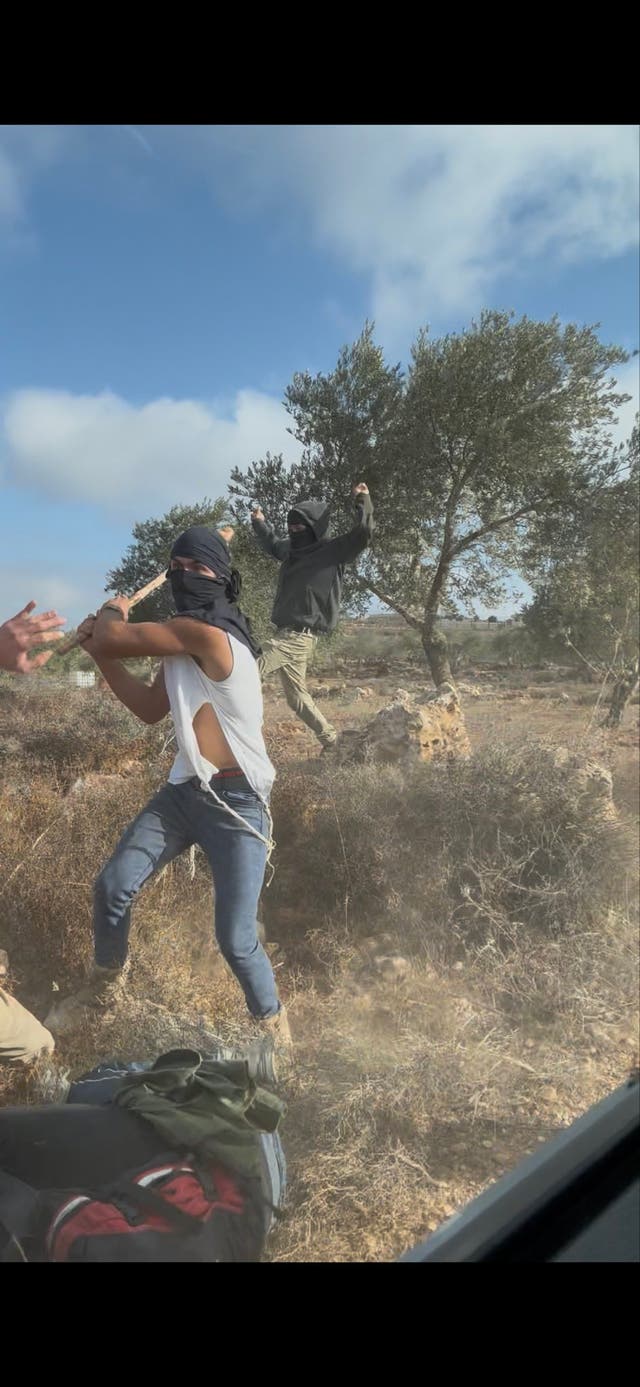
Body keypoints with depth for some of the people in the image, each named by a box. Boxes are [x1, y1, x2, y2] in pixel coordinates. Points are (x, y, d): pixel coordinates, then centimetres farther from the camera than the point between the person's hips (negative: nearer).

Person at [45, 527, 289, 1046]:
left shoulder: (206, 632, -21)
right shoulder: (182, 644, 10)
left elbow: (111, 636, -18)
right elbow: (150, 707, 17)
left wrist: (112, 613, 7)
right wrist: (101, 653, 8)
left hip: (239, 803, -8)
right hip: (186, 791, 9)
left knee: (236, 940, -8)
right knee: (112, 887, 6)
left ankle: (275, 1029, 21)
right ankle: (105, 986, 34)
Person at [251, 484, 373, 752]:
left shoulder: (332, 551, -9)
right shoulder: (292, 549, 12)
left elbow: (362, 534, -24)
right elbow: (272, 546, 36)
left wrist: (363, 502, -32)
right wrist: (259, 524, 35)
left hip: (300, 636, -9)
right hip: (288, 634, 9)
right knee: (296, 696, 15)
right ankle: (331, 739, 25)